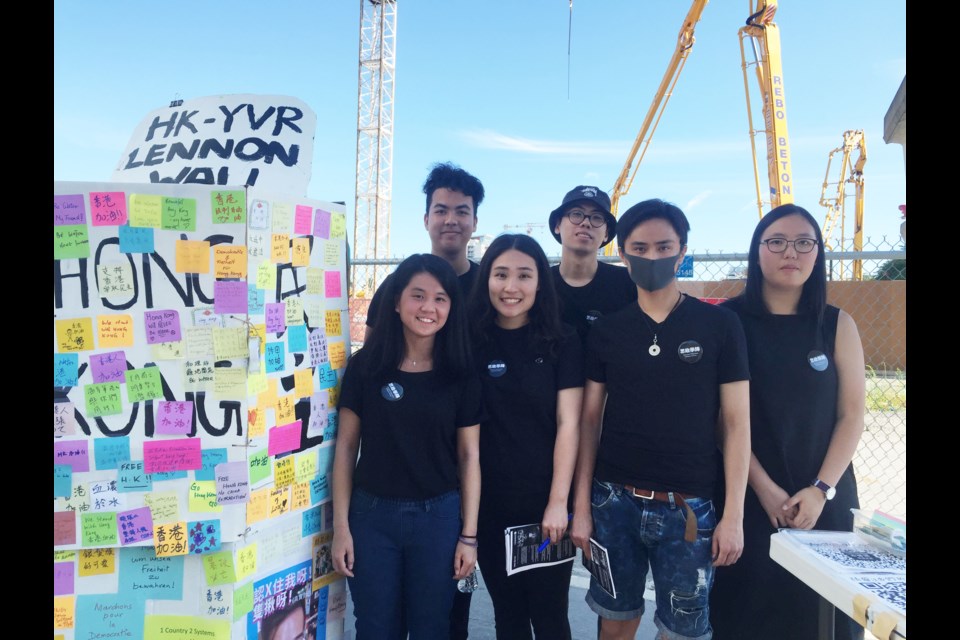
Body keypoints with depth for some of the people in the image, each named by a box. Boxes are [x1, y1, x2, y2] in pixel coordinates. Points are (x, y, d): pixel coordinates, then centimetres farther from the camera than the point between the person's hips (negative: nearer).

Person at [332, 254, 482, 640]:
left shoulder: (462, 376, -4)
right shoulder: (364, 366, -4)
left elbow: (469, 456, 0)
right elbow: (346, 448, 0)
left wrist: (469, 535, -1)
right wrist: (341, 526, -2)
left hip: (439, 517, 0)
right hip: (371, 515, 0)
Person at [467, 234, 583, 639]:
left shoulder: (562, 342, -4)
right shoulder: (471, 342, -1)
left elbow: (568, 424, -7)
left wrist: (558, 501, -11)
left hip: (546, 500, -1)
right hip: (489, 502, 2)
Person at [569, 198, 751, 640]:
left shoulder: (720, 325, -2)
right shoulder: (605, 331, 2)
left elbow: (736, 423, -1)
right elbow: (589, 420, 3)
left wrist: (733, 514, -5)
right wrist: (581, 506, 0)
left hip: (689, 507, -1)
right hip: (613, 501, 2)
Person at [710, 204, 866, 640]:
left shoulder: (838, 325, 3)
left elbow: (852, 415, 1)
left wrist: (820, 490, -9)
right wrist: (766, 489, -12)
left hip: (824, 497, 2)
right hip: (747, 494, -2)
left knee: (820, 605, 10)